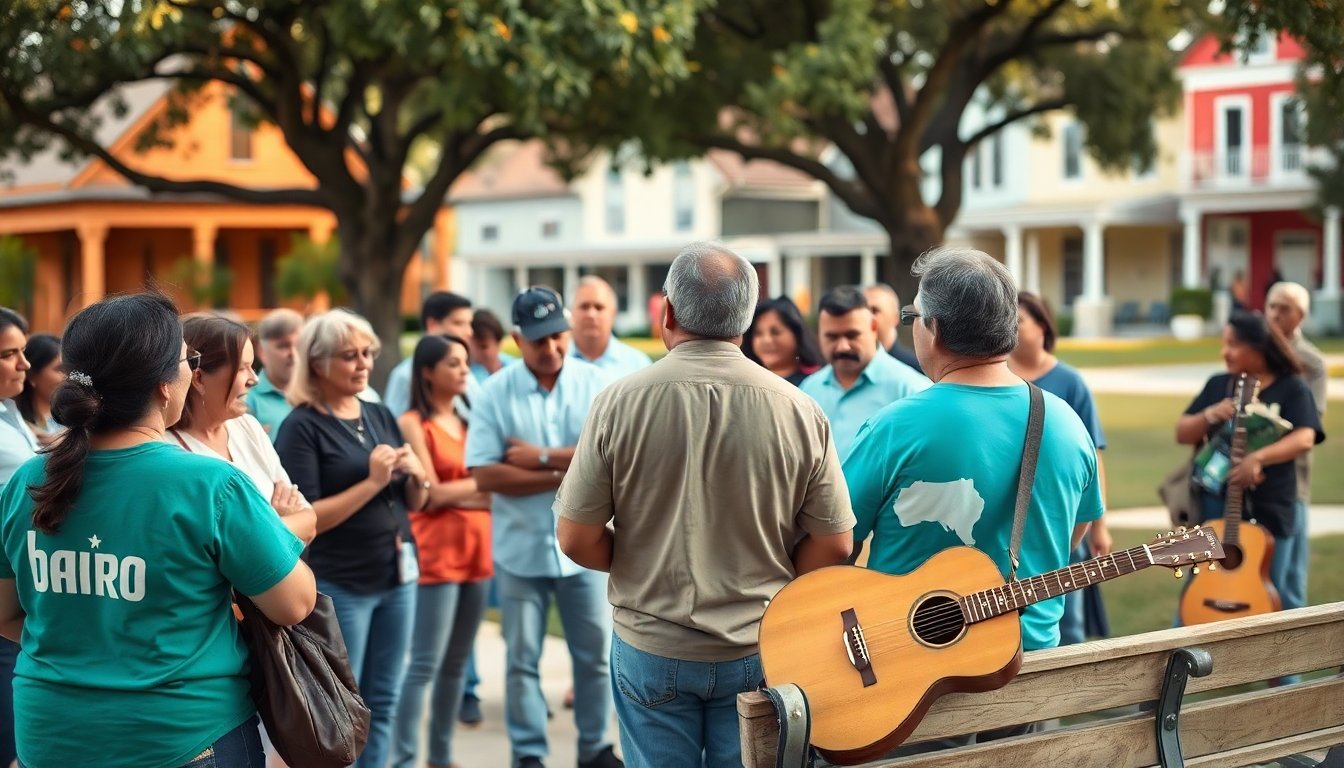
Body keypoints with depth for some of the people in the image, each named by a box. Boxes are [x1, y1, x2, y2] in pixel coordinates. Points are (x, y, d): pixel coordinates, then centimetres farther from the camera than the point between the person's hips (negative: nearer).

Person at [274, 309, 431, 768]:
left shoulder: (381, 416, 9)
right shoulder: (302, 427, -9)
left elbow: (415, 503, 15)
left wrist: (416, 475, -7)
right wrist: (372, 482, -20)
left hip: (398, 576, 6)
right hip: (338, 585, -6)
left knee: (383, 703, 11)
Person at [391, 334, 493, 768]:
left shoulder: (469, 420, 15)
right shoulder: (412, 424, -5)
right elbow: (431, 495, -10)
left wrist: (456, 495, -8)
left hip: (477, 550, 7)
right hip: (436, 552, -7)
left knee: (457, 661, 10)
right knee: (425, 663, -9)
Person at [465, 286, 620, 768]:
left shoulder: (594, 382, -3)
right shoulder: (496, 392, -5)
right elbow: (484, 475, -13)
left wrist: (543, 457, -15)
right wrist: (565, 476, -16)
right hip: (520, 550, -1)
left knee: (595, 654, 10)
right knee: (522, 660, 8)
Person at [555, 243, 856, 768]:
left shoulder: (622, 401, -11)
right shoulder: (799, 410, -8)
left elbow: (577, 539, -7)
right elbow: (834, 546, -4)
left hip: (650, 646, -1)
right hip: (759, 650, 1)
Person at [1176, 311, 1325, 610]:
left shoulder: (1292, 389, -4)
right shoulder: (1217, 385, 8)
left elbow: (1304, 439, -18)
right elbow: (1182, 434, 8)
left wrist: (1258, 457, -30)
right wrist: (1210, 416, -12)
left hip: (1269, 507, -3)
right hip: (1217, 503, 3)